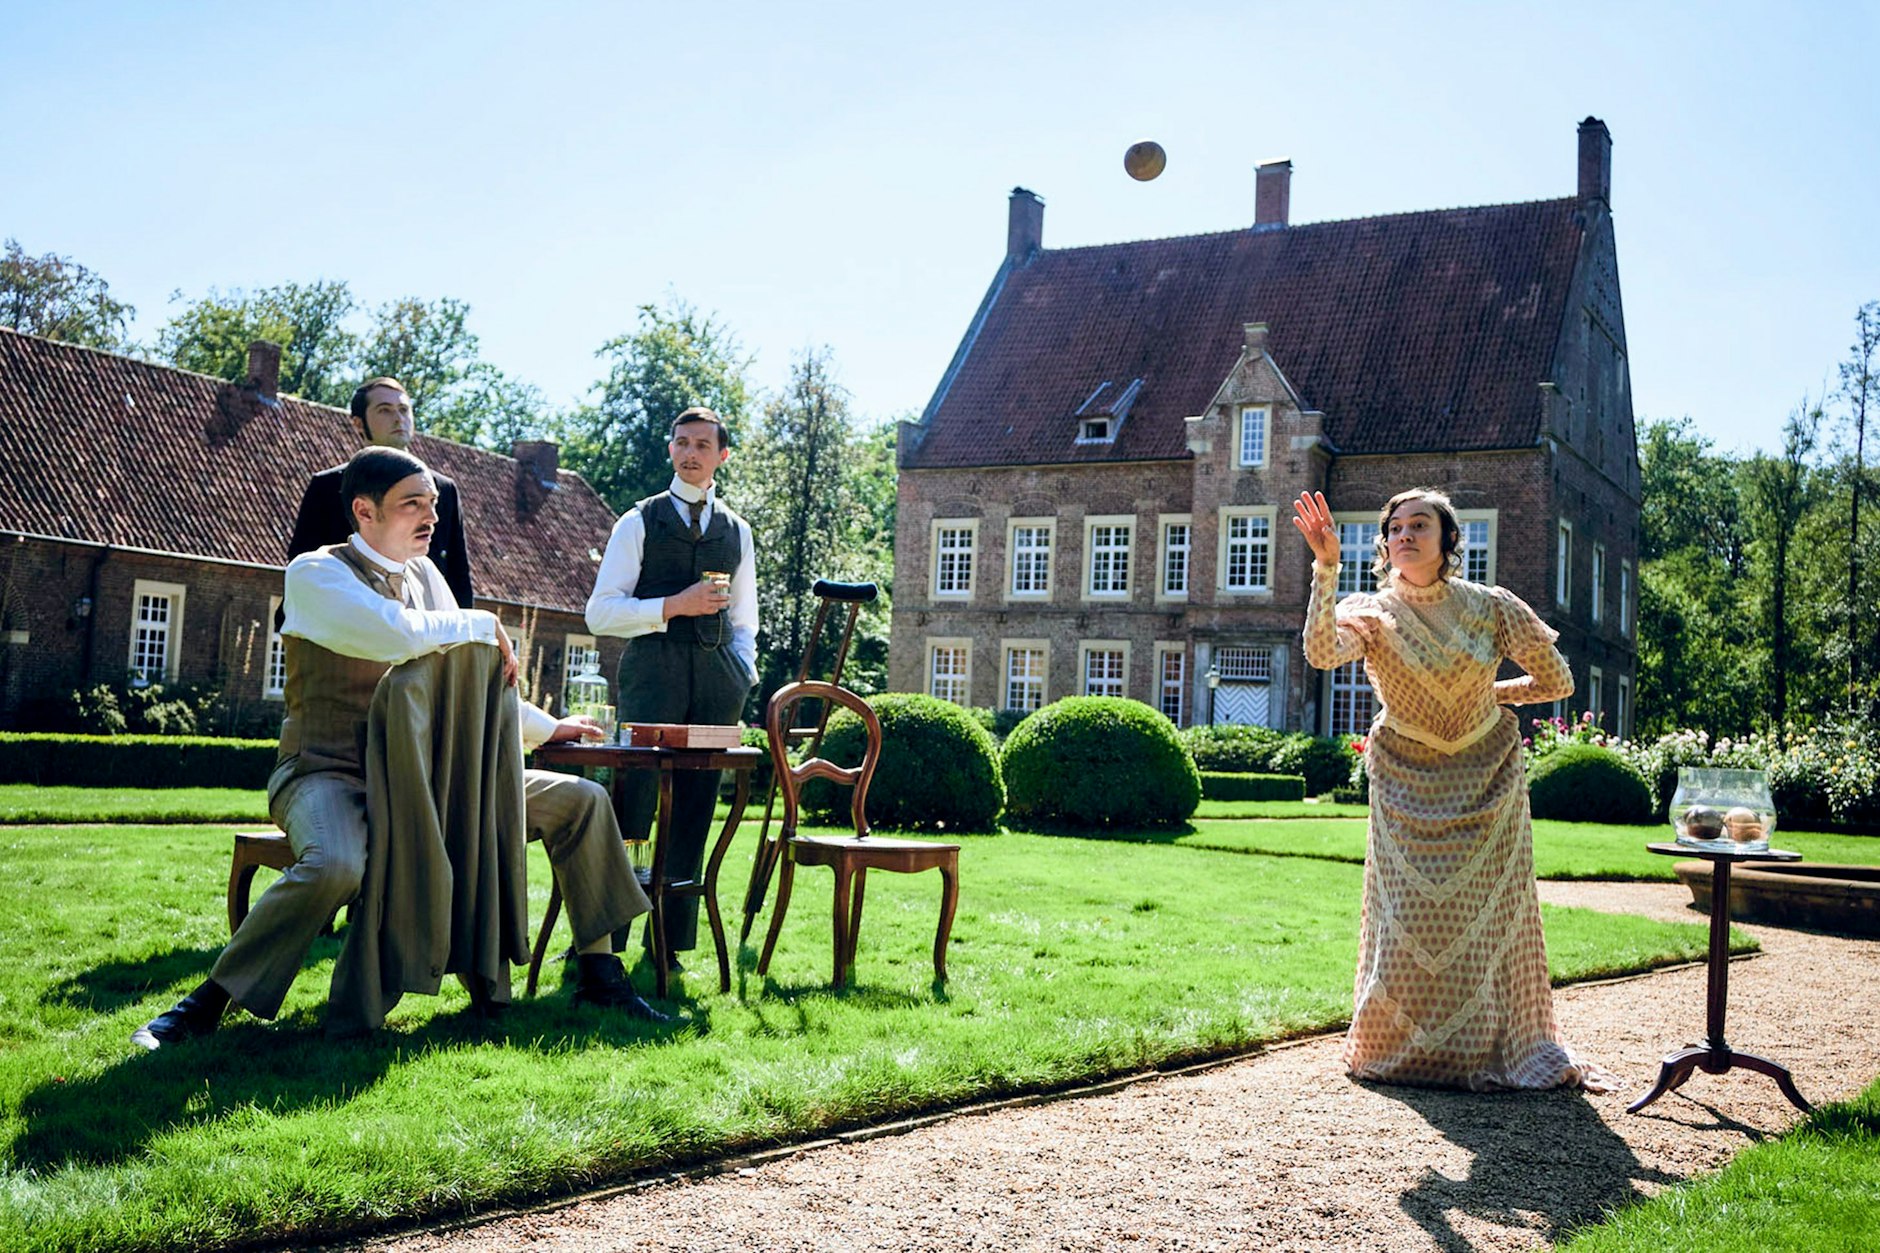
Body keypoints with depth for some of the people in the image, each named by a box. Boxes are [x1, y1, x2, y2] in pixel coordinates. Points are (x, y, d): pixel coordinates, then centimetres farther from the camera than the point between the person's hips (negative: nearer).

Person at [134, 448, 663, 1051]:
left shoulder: (424, 574, 12)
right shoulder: (315, 573, -9)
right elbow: (394, 635, -29)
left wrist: (545, 727, 25)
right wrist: (484, 624, -14)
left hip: (420, 775, 7)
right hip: (330, 775, -7)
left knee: (581, 800, 0)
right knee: (336, 866, -41)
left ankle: (600, 975, 10)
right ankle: (206, 1002, -20)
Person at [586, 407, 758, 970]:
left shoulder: (737, 531, 19)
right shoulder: (639, 522, 8)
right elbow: (600, 613, 0)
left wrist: (744, 671, 6)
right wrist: (675, 605, -11)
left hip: (716, 674, 4)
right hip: (653, 666, -4)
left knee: (694, 807, 3)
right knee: (632, 801, -11)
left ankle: (669, 942, 8)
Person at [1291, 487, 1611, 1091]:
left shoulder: (1490, 606, -9)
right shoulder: (1373, 612, -12)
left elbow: (1557, 681, 1)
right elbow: (1321, 652, -36)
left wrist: (1490, 694, 4)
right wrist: (1326, 569, -44)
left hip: (1487, 783, 1)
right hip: (1409, 788, -1)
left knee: (1493, 918, 4)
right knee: (1410, 921, -2)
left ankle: (1504, 1048, 19)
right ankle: (1405, 1047, 15)